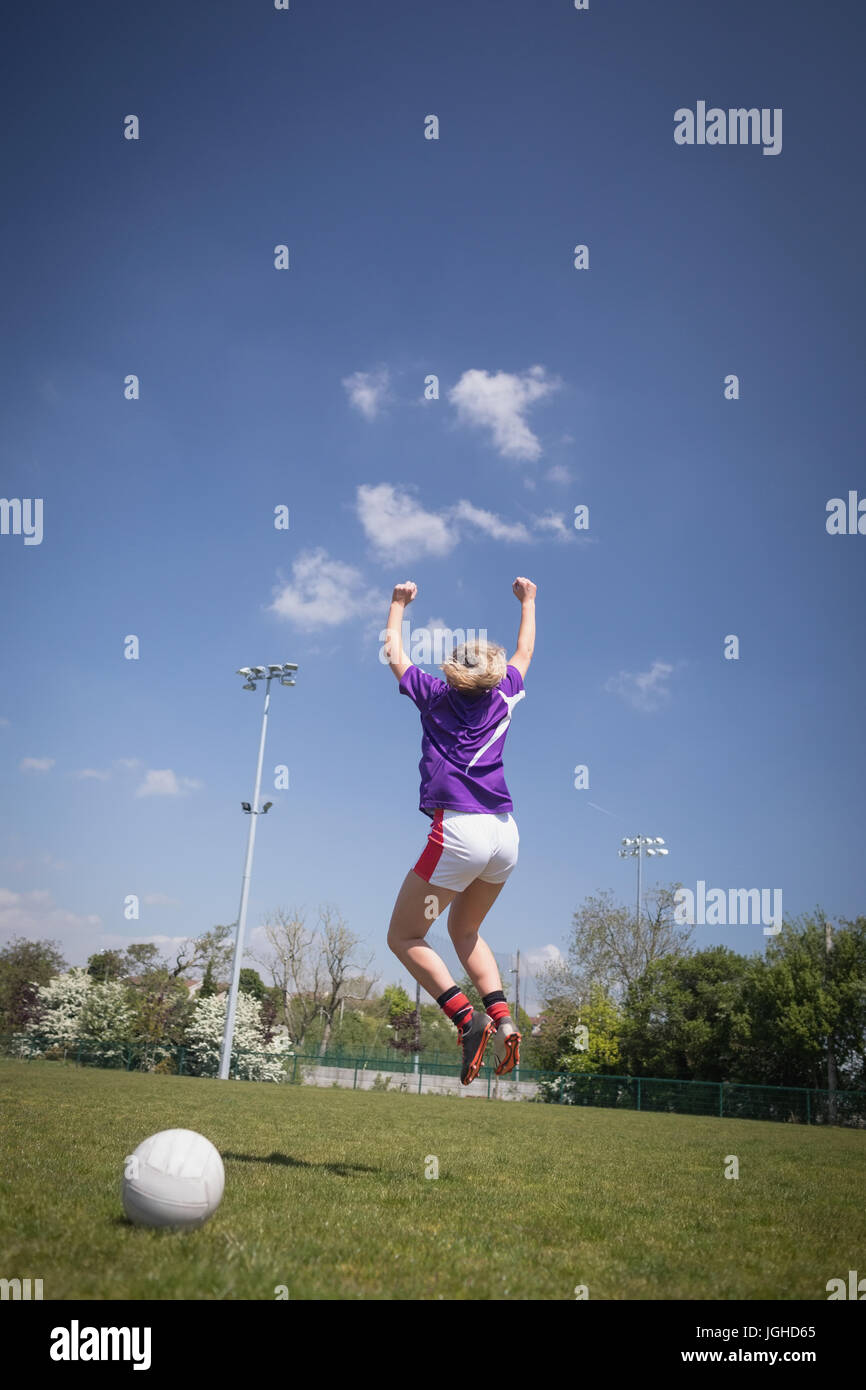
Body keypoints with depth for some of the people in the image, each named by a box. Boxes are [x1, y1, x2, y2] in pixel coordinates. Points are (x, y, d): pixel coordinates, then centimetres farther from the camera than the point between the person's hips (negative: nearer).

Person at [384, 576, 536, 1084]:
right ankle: (502, 1018, 5)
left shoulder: (435, 695, 7)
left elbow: (393, 652, 23)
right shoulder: (504, 696, 14)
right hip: (505, 834, 5)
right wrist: (528, 601, 48)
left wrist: (399, 604, 38)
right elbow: (525, 652, 34)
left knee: (404, 936, 6)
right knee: (466, 930, 24)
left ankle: (468, 1018, -11)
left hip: (458, 832, -5)